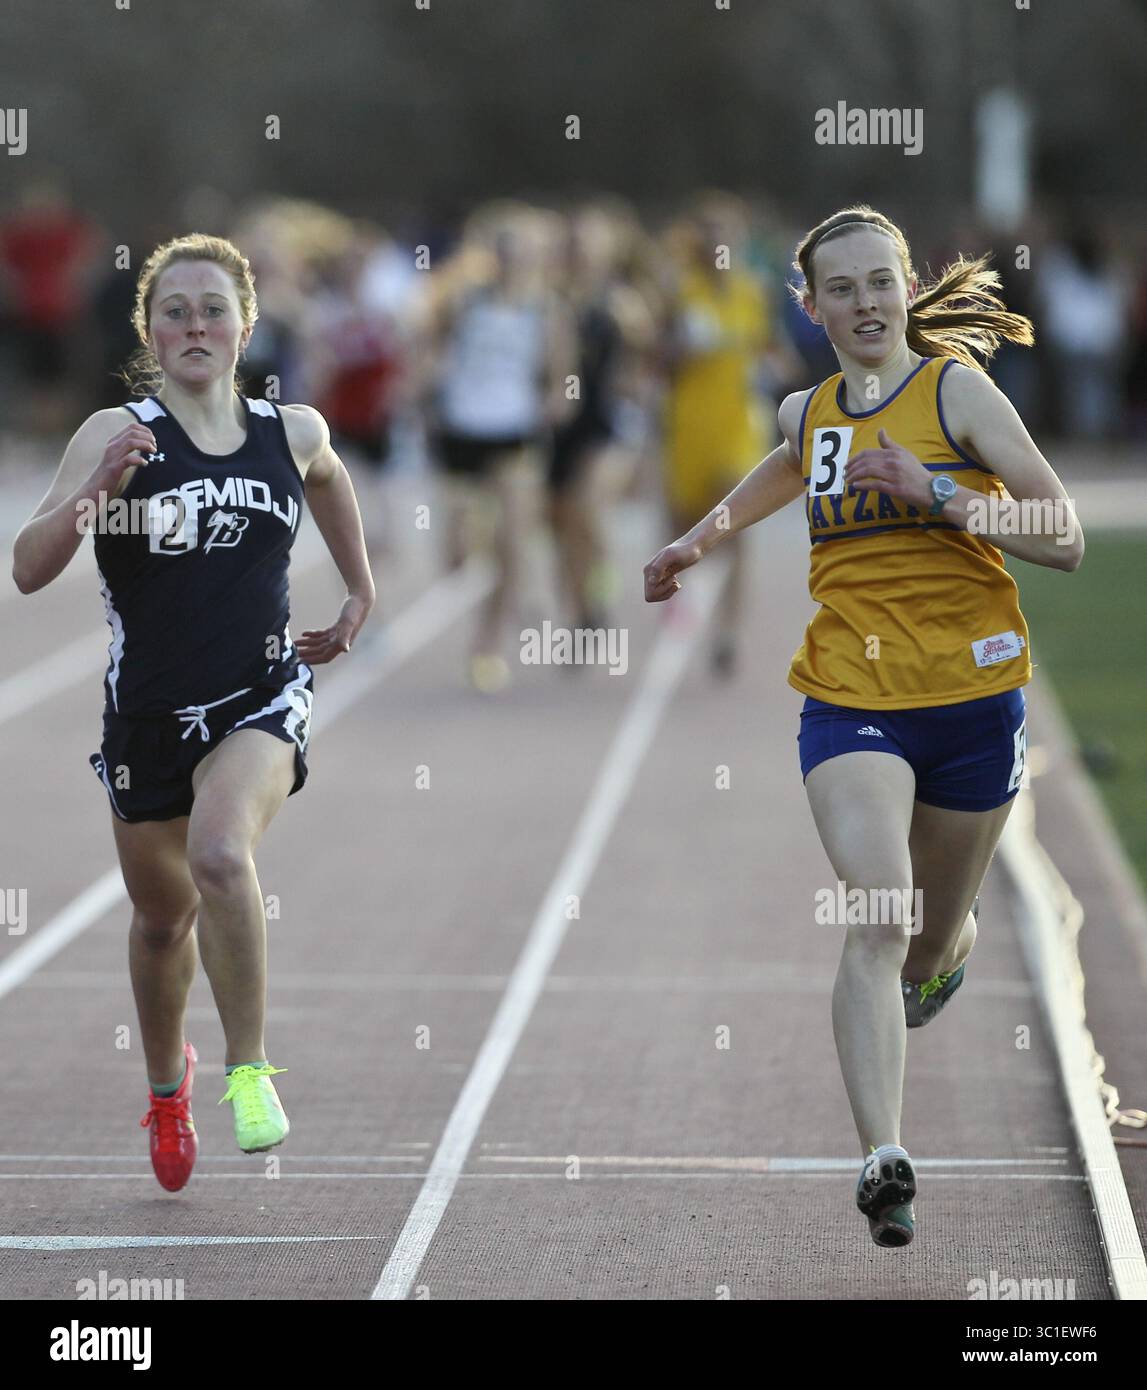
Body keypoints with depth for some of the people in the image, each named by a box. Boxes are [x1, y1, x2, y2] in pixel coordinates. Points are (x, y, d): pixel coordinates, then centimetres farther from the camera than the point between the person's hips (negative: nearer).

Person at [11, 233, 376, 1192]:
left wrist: (361, 592, 25)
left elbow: (329, 477, 26)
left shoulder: (293, 433, 0)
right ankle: (168, 1082, 45)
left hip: (262, 697, -1)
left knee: (220, 853, -30)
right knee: (163, 913, 16)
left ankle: (250, 1069, -15)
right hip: (149, 710, 1)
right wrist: (96, 491, -32)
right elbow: (29, 569, -17)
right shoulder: (118, 435, -9)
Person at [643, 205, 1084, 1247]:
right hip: (849, 700, 2)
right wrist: (702, 540, 41)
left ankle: (945, 956, 54)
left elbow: (1065, 539, -13)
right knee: (877, 920, -21)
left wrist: (934, 492, -22)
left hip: (972, 700, -1)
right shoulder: (808, 413, 8)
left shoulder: (955, 388, -6)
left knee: (930, 943, 15)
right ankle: (885, 1161, -28)